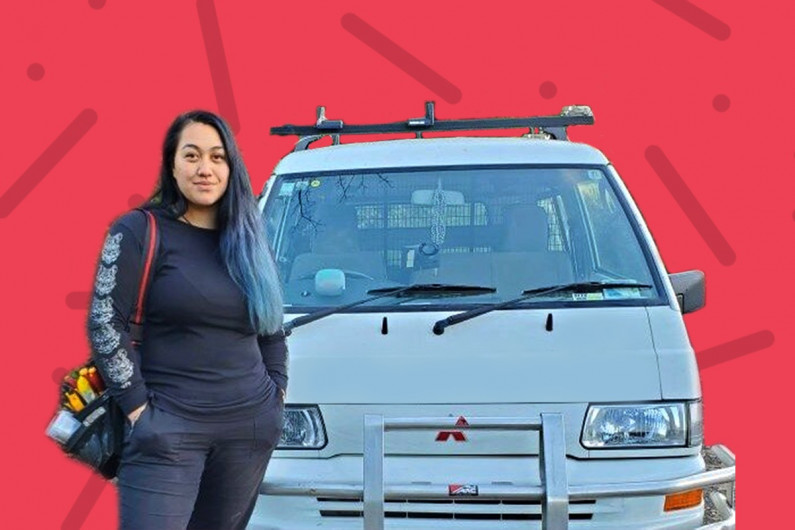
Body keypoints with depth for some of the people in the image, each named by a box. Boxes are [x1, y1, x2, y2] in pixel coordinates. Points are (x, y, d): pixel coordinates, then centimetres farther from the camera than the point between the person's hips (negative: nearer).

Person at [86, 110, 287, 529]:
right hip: (167, 427, -5)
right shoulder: (140, 231, -4)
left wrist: (278, 387, 10)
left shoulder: (248, 240, 12)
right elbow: (105, 323, -8)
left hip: (251, 426, 5)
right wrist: (137, 405, -12)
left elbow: (272, 328, 21)